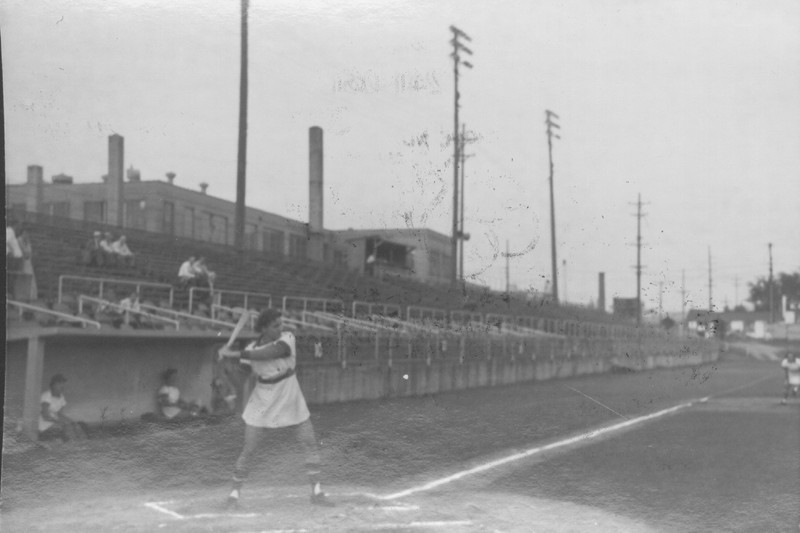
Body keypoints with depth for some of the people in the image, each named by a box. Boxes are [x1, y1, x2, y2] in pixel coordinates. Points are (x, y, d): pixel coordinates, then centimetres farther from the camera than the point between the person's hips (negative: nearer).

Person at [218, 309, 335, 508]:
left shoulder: (287, 339, -16)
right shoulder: (251, 349, -8)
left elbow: (267, 354, -33)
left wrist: (234, 354, -35)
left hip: (291, 400, 0)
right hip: (263, 403, 0)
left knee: (311, 444, 2)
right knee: (248, 451, -3)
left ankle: (317, 493, 13)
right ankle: (234, 493, 14)